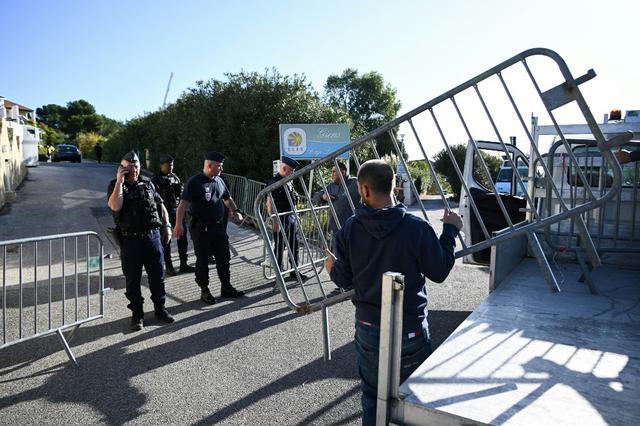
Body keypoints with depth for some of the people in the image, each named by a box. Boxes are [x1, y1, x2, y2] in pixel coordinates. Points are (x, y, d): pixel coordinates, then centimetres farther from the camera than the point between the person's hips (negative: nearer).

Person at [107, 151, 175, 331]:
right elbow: (115, 206, -20)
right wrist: (120, 181, -17)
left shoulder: (147, 183, 9)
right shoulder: (115, 185, -1)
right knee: (133, 279, 7)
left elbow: (161, 206, 16)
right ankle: (137, 314, 21)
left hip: (153, 236, 3)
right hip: (130, 240, -3)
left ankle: (160, 309, 25)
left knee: (158, 275, 10)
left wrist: (166, 226, 8)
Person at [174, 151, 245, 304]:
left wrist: (235, 211, 7)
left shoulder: (219, 181, 10)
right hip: (200, 228, -6)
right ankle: (204, 291, 17)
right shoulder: (195, 182, -12)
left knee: (224, 257, 11)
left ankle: (226, 287, 24)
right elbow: (183, 204, -18)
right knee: (203, 260, 4)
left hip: (218, 226, 7)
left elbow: (227, 198, 23)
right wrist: (178, 224, -26)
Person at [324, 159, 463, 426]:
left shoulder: (349, 230, -11)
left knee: (372, 396, 21)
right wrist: (450, 231, 3)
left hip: (367, 327, 2)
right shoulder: (416, 228, -20)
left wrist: (332, 267, 20)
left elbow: (344, 281, -3)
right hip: (409, 328, -2)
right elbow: (439, 272, -9)